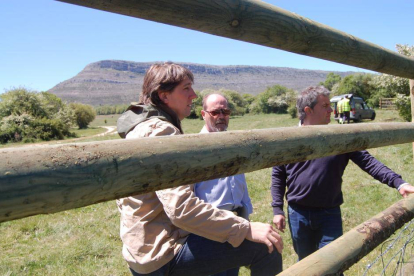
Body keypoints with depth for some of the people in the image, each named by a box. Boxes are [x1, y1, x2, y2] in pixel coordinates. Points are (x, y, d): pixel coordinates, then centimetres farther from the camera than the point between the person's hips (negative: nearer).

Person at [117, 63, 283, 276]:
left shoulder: (139, 129, 11)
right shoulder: (160, 131, -20)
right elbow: (182, 208, -31)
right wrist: (246, 229, -26)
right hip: (164, 254, -10)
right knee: (264, 248, -14)